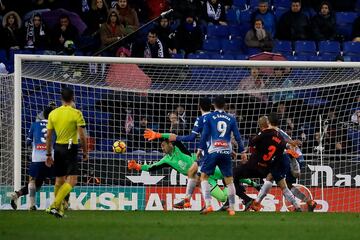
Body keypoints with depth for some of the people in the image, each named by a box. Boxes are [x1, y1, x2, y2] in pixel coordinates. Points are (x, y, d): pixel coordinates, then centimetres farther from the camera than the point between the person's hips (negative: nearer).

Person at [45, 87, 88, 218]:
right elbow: (82, 136, -12)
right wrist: (85, 152, 0)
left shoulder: (53, 113, 5)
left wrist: (48, 154, 15)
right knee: (72, 181, -8)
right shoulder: (76, 113, -9)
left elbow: (49, 136, 8)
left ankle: (59, 208, 25)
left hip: (58, 148, 6)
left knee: (59, 180, 18)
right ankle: (55, 205, -22)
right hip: (71, 148, -6)